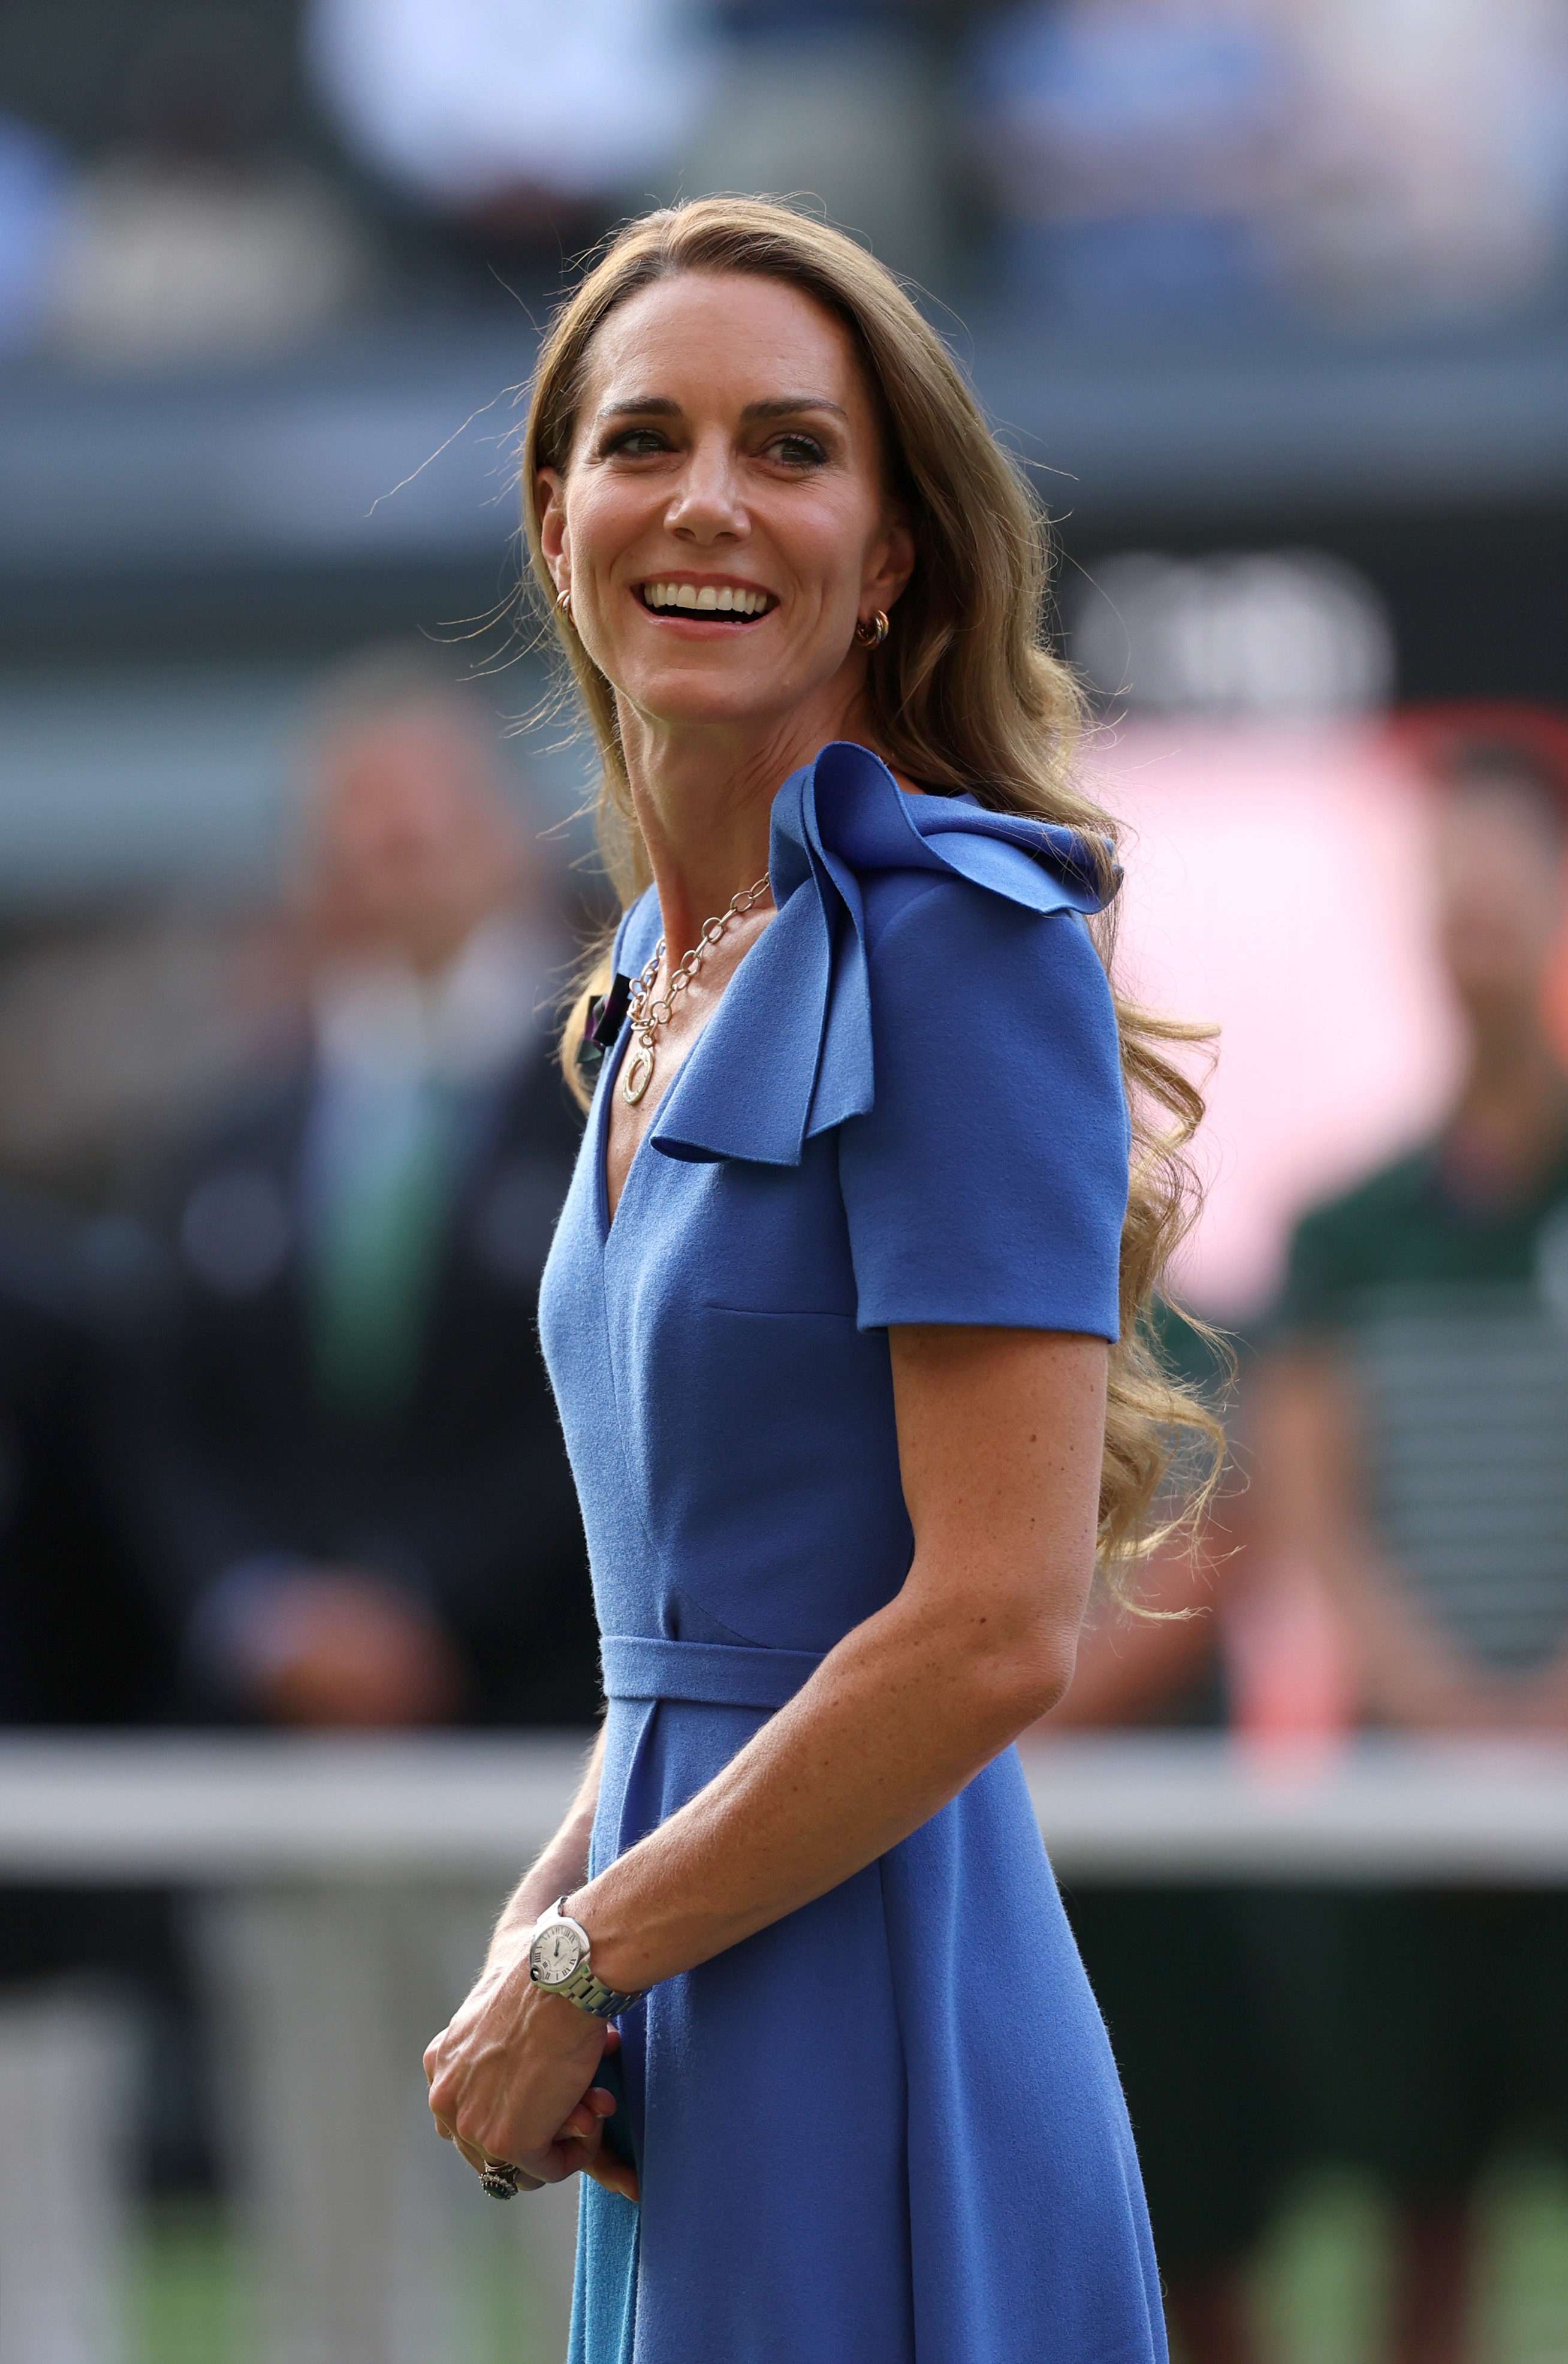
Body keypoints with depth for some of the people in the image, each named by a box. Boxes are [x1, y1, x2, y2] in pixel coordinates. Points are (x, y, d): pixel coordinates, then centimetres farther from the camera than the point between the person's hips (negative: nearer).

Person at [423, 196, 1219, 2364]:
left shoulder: (959, 941, -13)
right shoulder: (667, 967, 13)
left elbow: (996, 1631, -19)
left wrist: (579, 1962, -11)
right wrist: (539, 1923, 4)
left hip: (880, 2032, -8)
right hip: (687, 2095, 8)